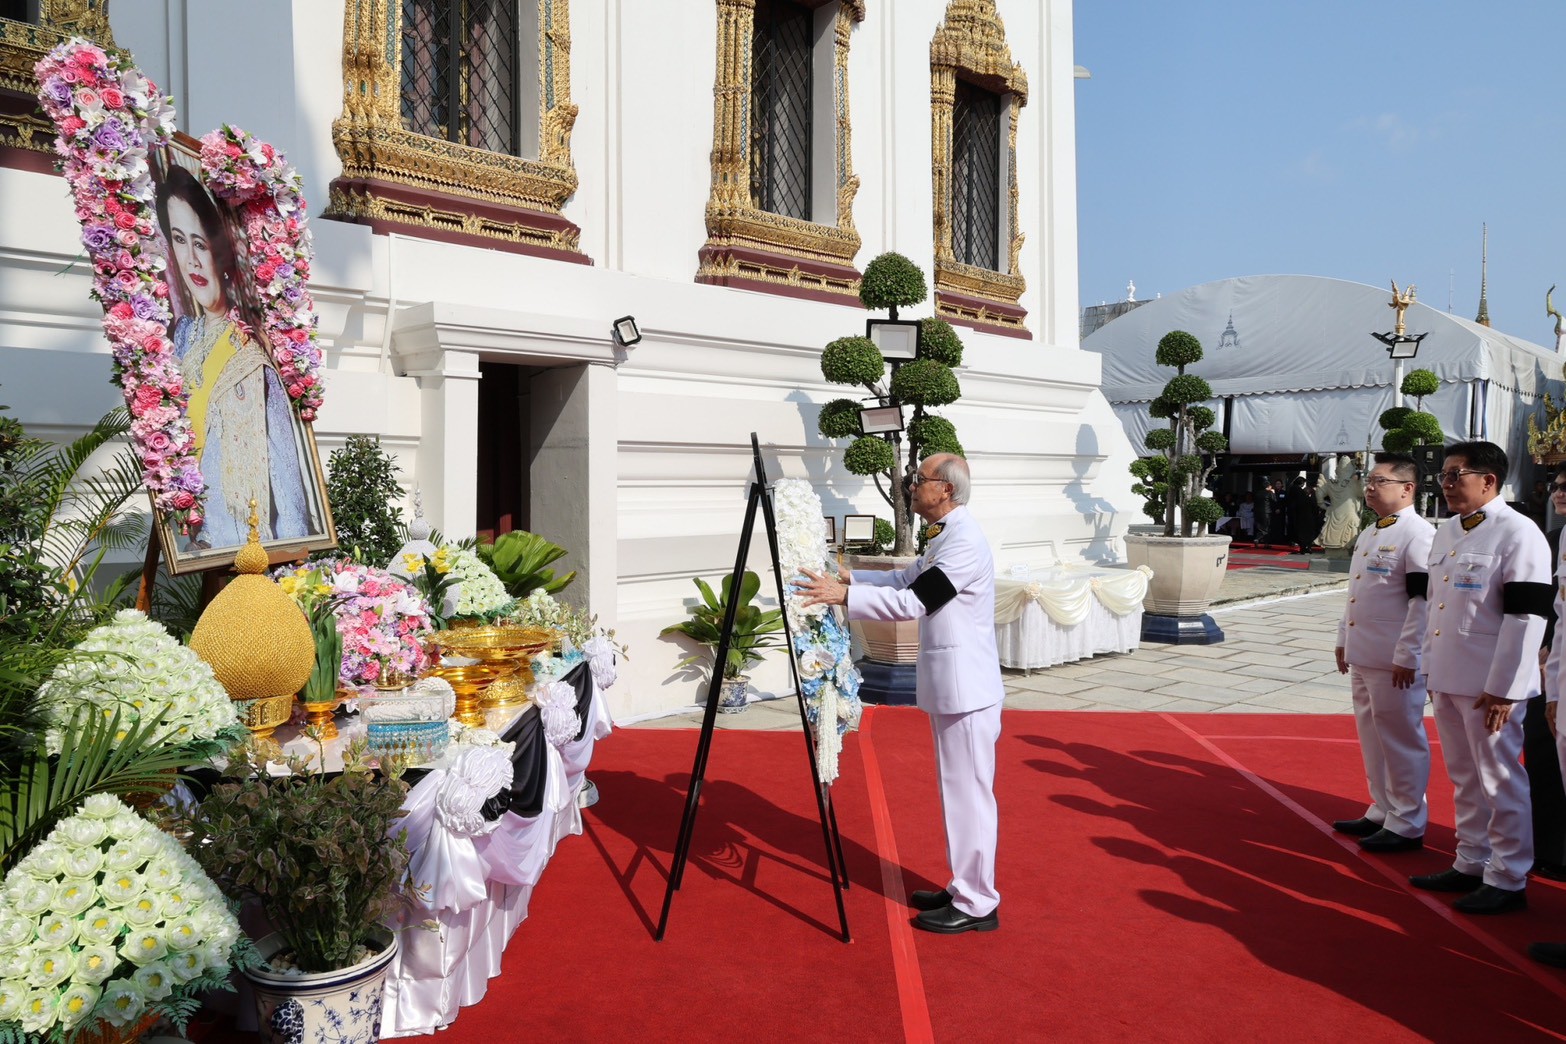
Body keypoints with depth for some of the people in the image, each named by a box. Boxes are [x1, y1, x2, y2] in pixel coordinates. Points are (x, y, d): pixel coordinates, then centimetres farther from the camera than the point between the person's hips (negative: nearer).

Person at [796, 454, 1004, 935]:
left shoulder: (965, 540, -19)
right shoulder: (945, 535, 13)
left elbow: (914, 602, -25)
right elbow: (906, 581, 19)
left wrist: (844, 596, -25)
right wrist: (847, 578, 9)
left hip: (967, 690, -11)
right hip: (949, 687, 11)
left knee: (970, 793, -2)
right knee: (958, 791, 18)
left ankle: (977, 906, 8)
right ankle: (964, 889, 30)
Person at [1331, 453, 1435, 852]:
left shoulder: (1418, 535, -14)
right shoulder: (1369, 534, 14)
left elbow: (1424, 601, -18)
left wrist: (1407, 657, -19)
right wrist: (1343, 640, 19)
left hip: (1394, 662, -9)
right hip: (1362, 656, 9)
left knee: (1401, 740, 1)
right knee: (1372, 737, 16)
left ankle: (1407, 825, 11)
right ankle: (1382, 812, 29)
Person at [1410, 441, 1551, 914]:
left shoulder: (1518, 534, -12)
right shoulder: (1446, 533, 13)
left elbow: (1526, 617, -16)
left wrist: (1503, 689, -17)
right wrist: (1430, 669, 17)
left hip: (1489, 687, -8)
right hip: (1447, 680, 8)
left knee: (1499, 782, 2)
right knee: (1464, 778, 17)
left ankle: (1507, 879, 14)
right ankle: (1471, 863, 29)